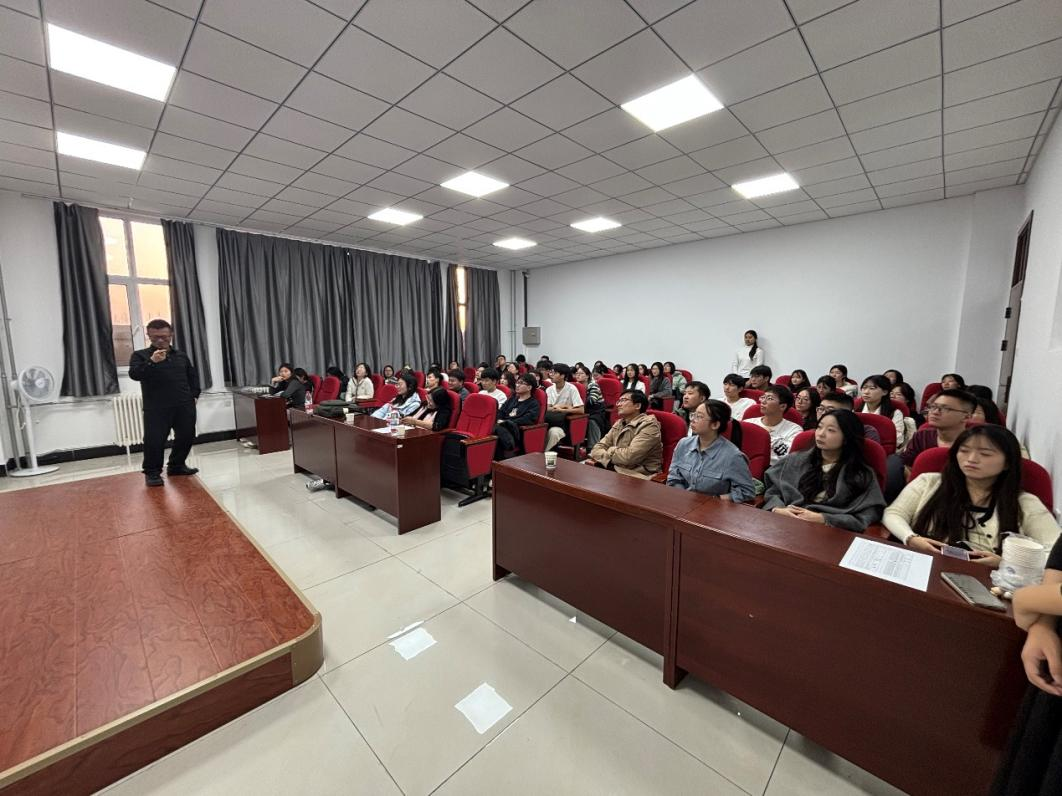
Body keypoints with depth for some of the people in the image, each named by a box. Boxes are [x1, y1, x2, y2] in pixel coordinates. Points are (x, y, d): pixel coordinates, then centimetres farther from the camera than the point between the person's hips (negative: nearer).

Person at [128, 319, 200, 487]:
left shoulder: (181, 355, 14)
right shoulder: (140, 355, 3)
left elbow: (193, 375, 22)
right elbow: (134, 374, -13)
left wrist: (194, 395, 11)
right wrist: (151, 362, -28)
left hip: (184, 406, 4)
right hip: (156, 408, -4)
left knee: (186, 436, 8)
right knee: (154, 440, -6)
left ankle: (176, 465, 26)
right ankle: (152, 472, 9)